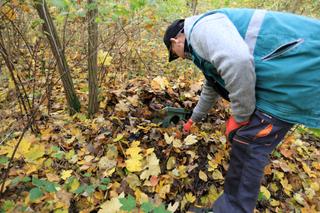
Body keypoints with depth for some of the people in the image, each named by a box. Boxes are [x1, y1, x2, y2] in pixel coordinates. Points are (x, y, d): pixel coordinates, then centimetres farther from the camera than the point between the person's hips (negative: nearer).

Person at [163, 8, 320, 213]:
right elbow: (210, 90, 33)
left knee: (248, 145, -4)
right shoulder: (206, 46, 21)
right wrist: (193, 119, 45)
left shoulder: (201, 27, -11)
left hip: (298, 69, -10)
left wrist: (240, 116, -16)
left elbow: (238, 60, -31)